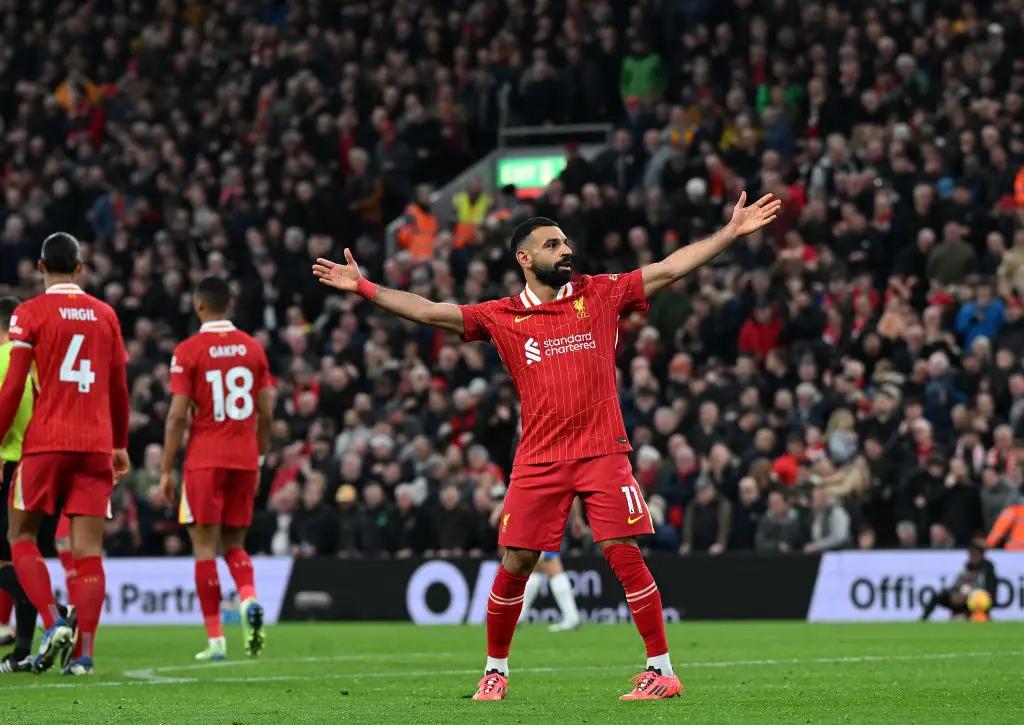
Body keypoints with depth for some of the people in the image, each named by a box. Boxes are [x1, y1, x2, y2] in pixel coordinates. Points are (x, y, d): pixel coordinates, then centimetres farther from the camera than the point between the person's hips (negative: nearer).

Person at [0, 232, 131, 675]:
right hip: (96, 445, 3)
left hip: (46, 442, -3)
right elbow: (119, 389, 16)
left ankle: (53, 622, -10)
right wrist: (121, 445, 26)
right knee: (88, 549, 1)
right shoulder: (104, 315, 11)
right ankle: (83, 651, -6)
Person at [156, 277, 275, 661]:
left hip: (205, 458, -4)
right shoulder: (253, 348, 7)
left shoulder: (188, 351, -6)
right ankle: (249, 599, -14)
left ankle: (215, 639, -2)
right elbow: (266, 413, 7)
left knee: (205, 544, 1)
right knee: (233, 542, 15)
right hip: (244, 457, 4)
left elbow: (178, 416, -9)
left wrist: (166, 471, -3)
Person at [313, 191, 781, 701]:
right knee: (514, 565, 0)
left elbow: (671, 269, 5)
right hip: (538, 460, 1)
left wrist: (732, 232, -1)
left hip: (602, 452, -1)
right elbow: (429, 312, 5)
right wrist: (363, 287, -1)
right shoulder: (501, 317, 6)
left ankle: (661, 669, -1)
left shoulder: (601, 294, 6)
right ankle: (495, 671, 16)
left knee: (625, 555, -8)